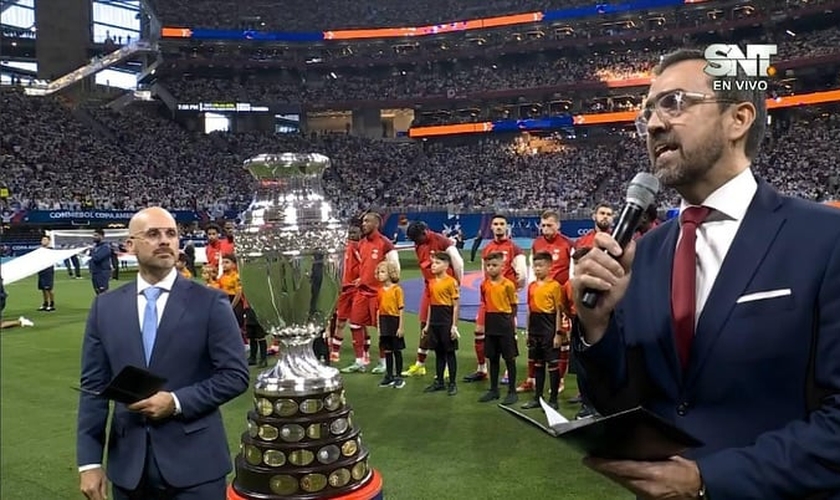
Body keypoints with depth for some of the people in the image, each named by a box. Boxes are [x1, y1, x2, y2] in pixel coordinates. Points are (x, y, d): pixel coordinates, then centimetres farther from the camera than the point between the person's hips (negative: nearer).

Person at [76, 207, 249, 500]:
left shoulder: (210, 303, -6)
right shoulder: (105, 307, 4)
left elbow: (236, 375, -7)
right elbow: (94, 387, 4)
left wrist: (176, 402, -16)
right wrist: (89, 461, 0)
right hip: (129, 463, 3)